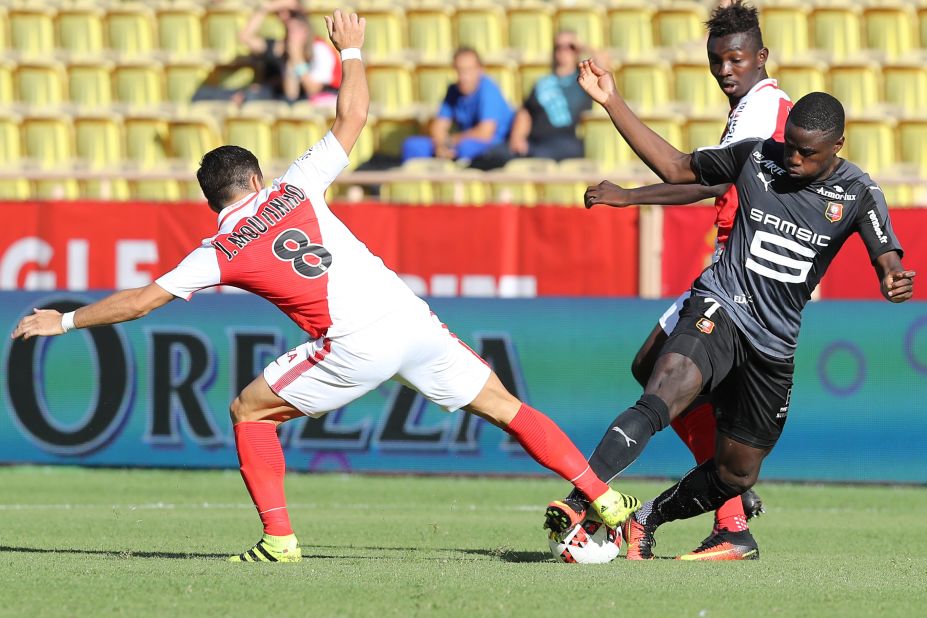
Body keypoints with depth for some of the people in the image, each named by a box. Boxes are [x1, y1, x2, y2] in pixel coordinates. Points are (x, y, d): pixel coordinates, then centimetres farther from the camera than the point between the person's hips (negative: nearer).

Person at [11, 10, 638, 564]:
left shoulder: (218, 253, 7)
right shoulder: (294, 189, 12)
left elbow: (140, 301, 11)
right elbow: (353, 116, 16)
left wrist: (64, 320, 22)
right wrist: (352, 51, 31)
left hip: (356, 347, -4)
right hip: (410, 315, 4)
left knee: (250, 410, 15)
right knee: (504, 406, 13)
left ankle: (279, 538, 8)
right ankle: (604, 499, 7)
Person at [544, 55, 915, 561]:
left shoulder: (857, 193, -1)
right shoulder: (757, 157, -1)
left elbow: (888, 262, -9)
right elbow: (677, 168, 10)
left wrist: (896, 282, -36)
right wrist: (612, 102, 5)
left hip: (774, 343, 3)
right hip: (720, 310, -3)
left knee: (737, 475, 12)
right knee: (661, 400, -33)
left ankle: (648, 519, 38)